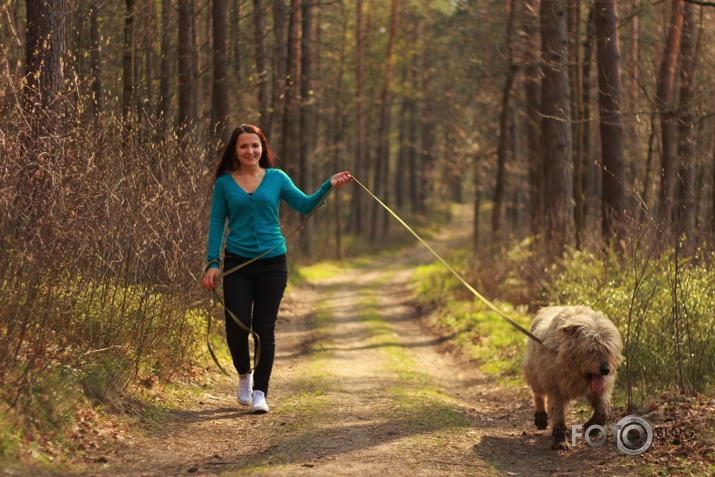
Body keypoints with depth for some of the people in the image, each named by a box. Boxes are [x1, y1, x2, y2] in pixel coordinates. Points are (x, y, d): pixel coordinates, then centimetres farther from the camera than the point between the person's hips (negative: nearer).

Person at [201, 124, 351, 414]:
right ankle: (244, 375, 24)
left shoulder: (276, 178, 5)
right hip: (237, 263, 0)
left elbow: (306, 206, 2)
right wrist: (213, 263, -4)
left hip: (272, 263, 1)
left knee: (264, 329, 1)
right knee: (237, 327, -6)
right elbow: (216, 225, 4)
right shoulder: (224, 183, 3)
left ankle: (260, 392, 11)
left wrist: (328, 186, -11)